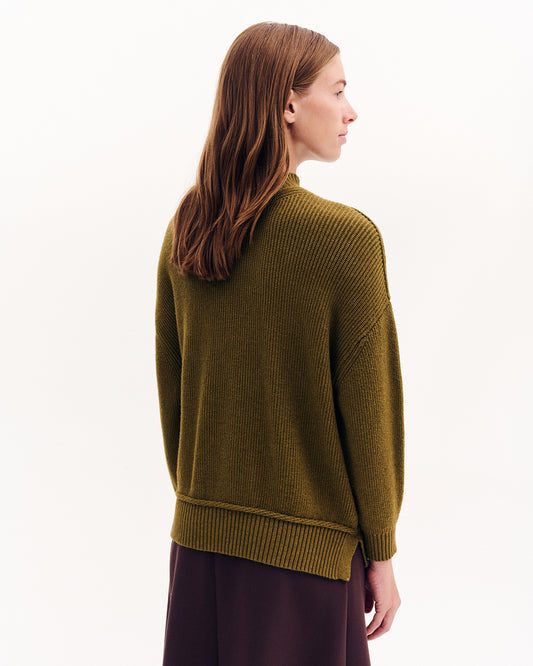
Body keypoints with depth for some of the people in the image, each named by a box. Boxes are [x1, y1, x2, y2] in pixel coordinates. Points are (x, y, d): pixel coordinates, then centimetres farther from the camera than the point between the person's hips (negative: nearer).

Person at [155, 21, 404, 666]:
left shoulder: (183, 231, 1)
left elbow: (170, 389, 7)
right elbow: (367, 404, -12)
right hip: (306, 548, -5)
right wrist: (381, 553, -1)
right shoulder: (346, 236, -16)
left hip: (199, 540, 5)